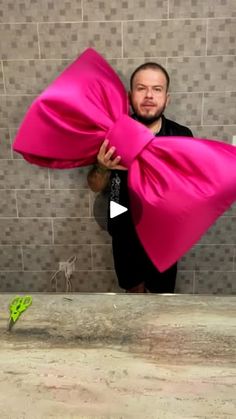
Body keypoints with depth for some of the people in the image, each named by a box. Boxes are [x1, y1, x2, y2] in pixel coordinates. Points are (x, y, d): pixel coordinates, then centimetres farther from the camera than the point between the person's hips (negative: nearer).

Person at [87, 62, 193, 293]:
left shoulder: (181, 136, -16)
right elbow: (96, 187, -5)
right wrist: (103, 168, -27)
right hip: (125, 234, 1)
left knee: (161, 290, 21)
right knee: (133, 287, 25)